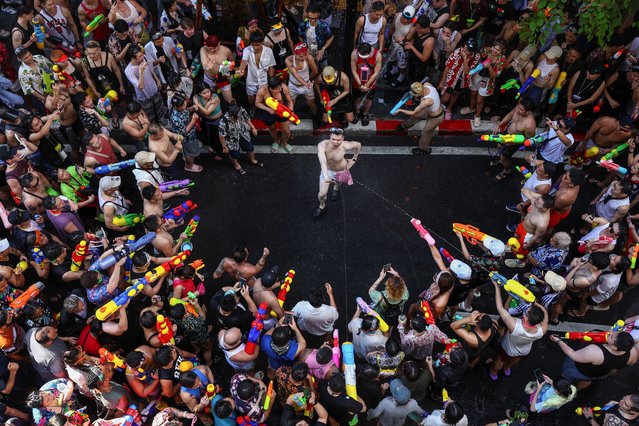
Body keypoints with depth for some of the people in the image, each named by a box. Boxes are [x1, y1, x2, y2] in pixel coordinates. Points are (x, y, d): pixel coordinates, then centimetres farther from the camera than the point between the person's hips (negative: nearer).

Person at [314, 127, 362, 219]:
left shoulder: (345, 146, -35)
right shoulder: (322, 145, -38)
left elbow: (358, 145, -14)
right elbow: (323, 161, -51)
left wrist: (354, 159, -1)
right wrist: (326, 176, -65)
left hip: (341, 171, 0)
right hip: (327, 170, 0)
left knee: (338, 182, 32)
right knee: (322, 194, 3)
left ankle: (336, 188, 72)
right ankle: (322, 207, 39)